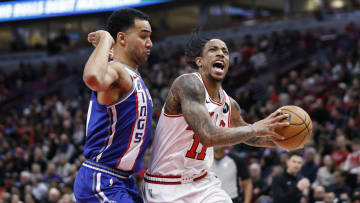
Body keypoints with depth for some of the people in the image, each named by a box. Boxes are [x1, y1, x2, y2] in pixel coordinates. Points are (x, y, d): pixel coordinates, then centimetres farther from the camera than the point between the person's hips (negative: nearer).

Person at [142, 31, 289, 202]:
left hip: (202, 182, 8)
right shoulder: (189, 84, -19)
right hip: (166, 188, -7)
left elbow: (248, 137, 26)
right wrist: (256, 128, -22)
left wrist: (279, 139, 7)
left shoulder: (229, 105, 5)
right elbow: (208, 136, -32)